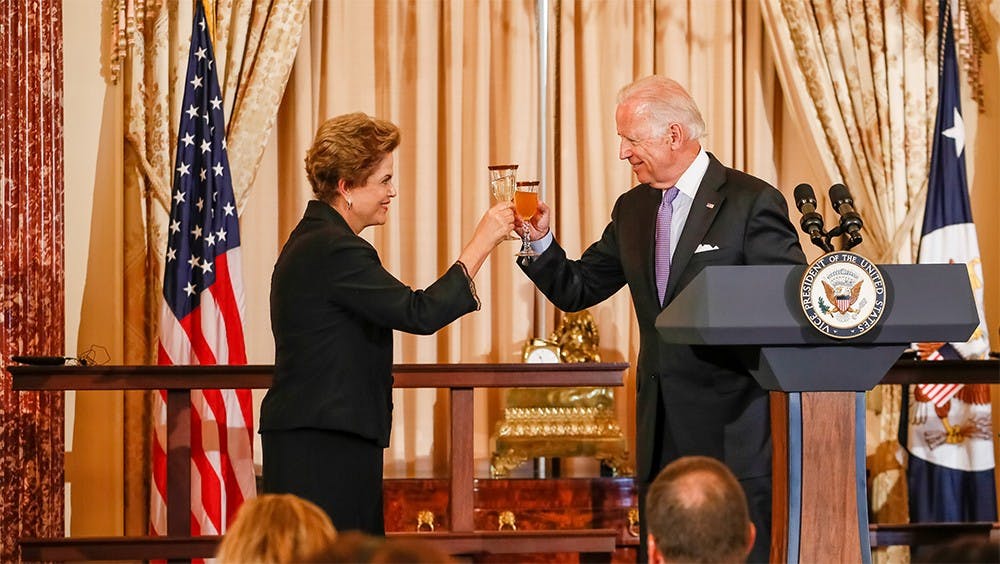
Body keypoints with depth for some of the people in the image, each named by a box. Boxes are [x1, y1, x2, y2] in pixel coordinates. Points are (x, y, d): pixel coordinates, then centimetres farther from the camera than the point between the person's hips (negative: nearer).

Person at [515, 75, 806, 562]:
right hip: (662, 430, 6)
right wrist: (540, 241, -1)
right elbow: (576, 291, 14)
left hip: (731, 429, -6)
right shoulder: (632, 210, 13)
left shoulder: (751, 202, -7)